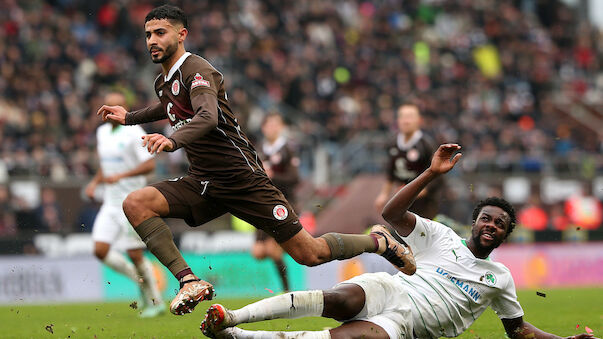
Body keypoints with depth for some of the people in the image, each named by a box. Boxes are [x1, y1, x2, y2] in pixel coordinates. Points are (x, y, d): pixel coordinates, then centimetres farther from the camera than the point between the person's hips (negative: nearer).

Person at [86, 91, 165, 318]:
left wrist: (120, 176, -26)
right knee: (100, 250, -6)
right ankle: (140, 279, 15)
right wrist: (95, 182, 8)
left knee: (135, 254, -7)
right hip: (110, 202, 7)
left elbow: (149, 165, -17)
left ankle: (156, 301, 9)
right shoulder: (102, 133, 12)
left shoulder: (134, 133, -11)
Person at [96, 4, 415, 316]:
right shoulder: (162, 82, 12)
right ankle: (189, 281, -21)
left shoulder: (197, 70, -15)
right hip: (201, 183, 8)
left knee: (309, 253, -6)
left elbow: (208, 117, -36)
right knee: (135, 204, -16)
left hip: (242, 179, -8)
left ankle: (379, 240, 22)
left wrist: (173, 140, -54)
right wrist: (129, 117, 26)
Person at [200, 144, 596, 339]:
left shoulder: (500, 278, 20)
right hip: (387, 289, 1)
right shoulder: (441, 236, 15)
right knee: (339, 299, -37)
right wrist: (433, 173, -3)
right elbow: (392, 213, 4)